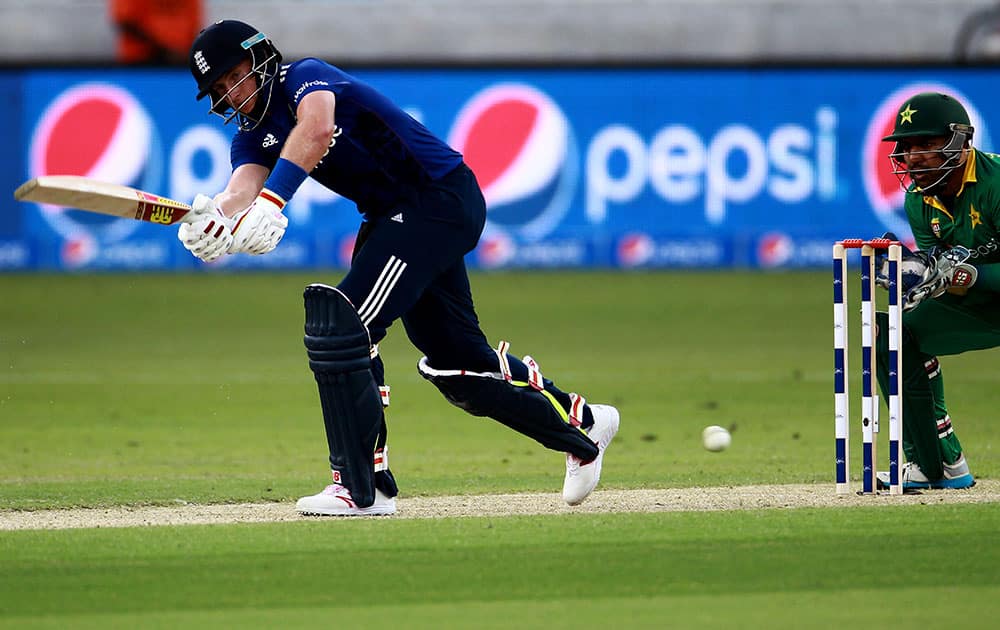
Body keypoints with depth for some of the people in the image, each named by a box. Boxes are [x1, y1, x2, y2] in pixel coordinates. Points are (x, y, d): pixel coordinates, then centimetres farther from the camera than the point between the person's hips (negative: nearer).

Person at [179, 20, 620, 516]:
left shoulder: (305, 77, -15)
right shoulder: (253, 135, 7)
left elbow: (317, 128, -39)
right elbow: (244, 187, -14)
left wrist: (270, 202, -51)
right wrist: (214, 217, -38)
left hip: (440, 197, -10)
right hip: (391, 218, 10)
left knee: (341, 324, -21)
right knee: (454, 360, 16)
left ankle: (361, 488, -19)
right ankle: (582, 428, 35)